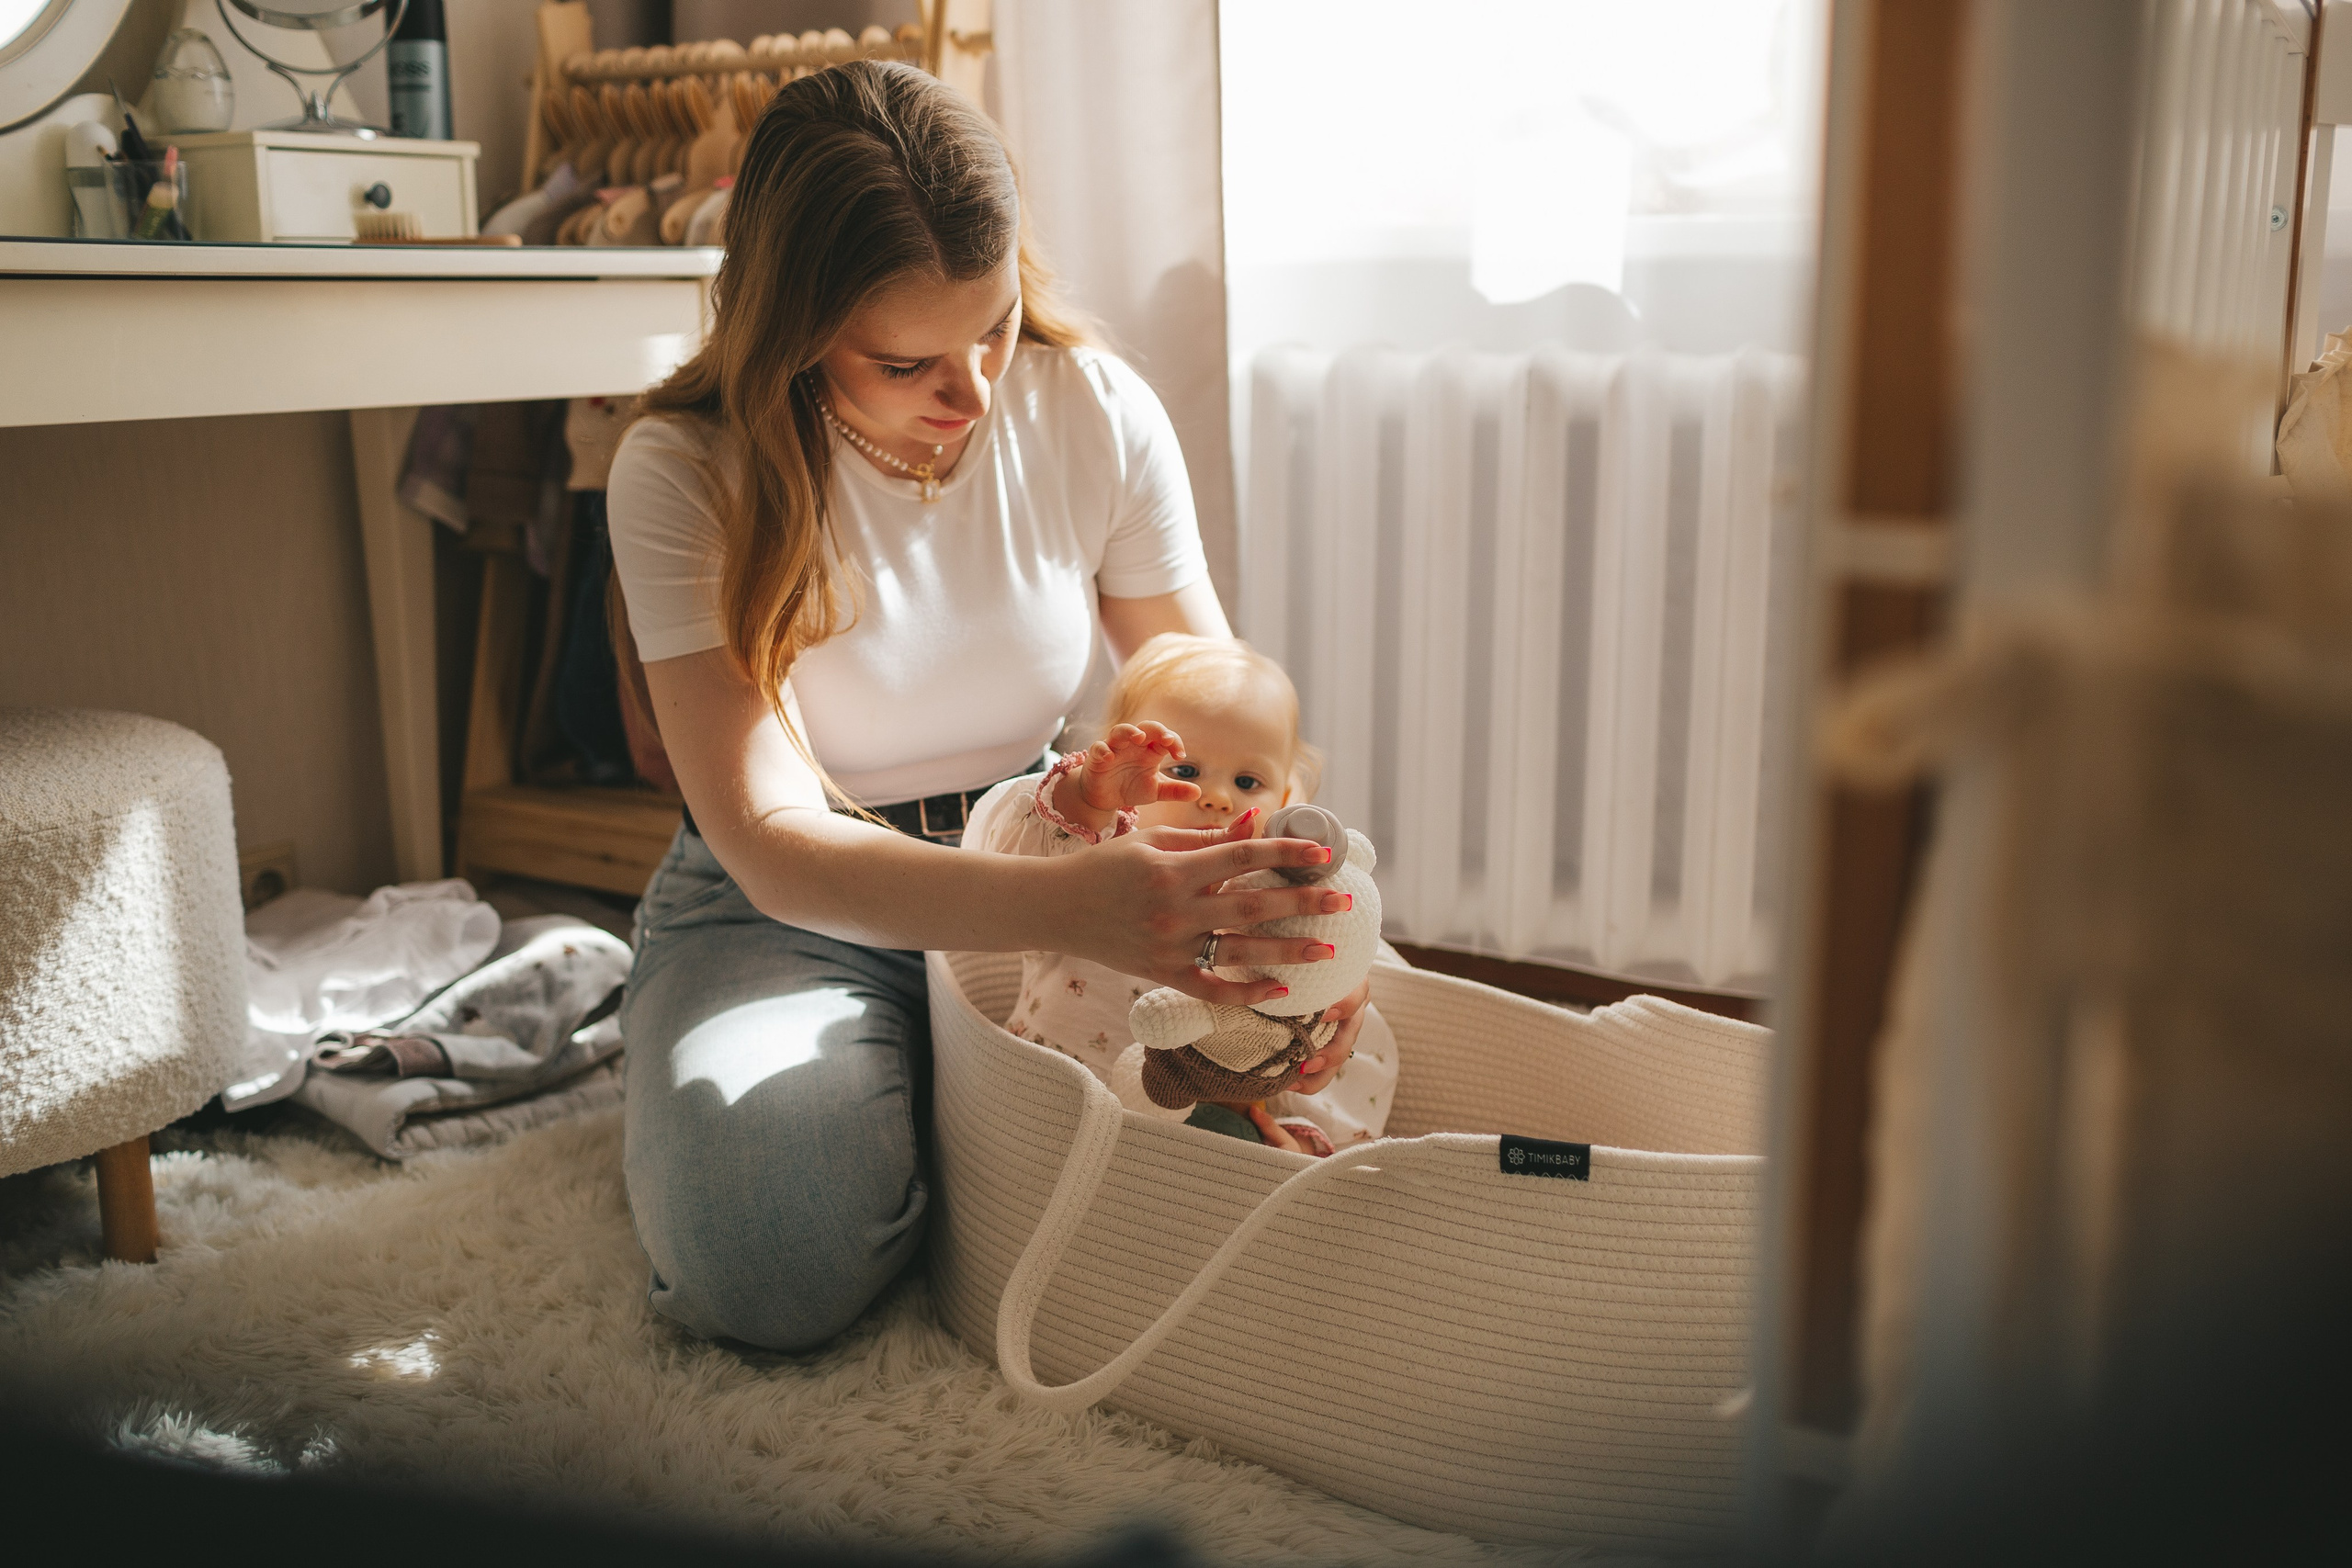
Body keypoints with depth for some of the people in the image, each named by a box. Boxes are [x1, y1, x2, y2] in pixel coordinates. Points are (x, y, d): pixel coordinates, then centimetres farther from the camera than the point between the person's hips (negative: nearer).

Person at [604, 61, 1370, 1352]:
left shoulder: (1097, 415, -9)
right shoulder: (684, 475, -19)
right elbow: (773, 839, -28)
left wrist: (1282, 895, -25)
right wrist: (1069, 906, -45)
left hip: (1033, 871, 3)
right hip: (789, 908, -2)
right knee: (768, 1250, -29)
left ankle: (937, 1103, 5)